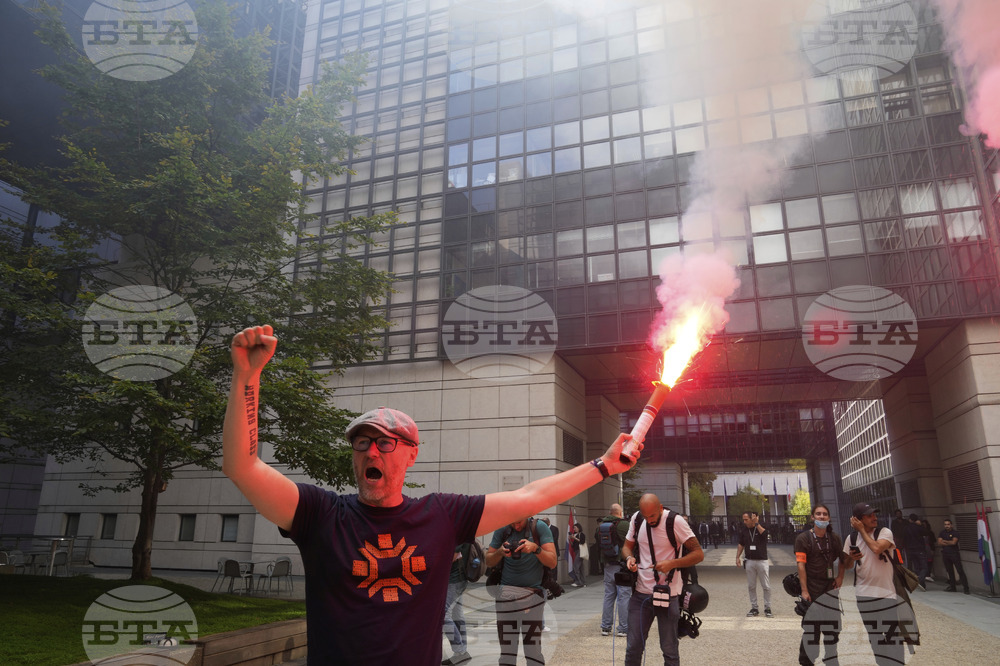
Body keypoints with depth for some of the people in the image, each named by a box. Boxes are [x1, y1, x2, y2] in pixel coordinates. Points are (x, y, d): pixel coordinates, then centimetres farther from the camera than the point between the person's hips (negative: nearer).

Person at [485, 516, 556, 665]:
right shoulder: (501, 530, 5)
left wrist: (536, 548, -23)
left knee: (533, 651, -5)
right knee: (506, 651, 5)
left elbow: (552, 562, -6)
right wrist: (500, 552, -12)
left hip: (533, 592, -2)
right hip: (505, 592, 2)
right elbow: (489, 562, 8)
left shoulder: (539, 527, -2)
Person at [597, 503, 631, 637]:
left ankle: (606, 627, 17)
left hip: (608, 566, 5)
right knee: (624, 597, 2)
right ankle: (623, 628, 5)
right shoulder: (624, 524, -15)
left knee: (608, 596, 12)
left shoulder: (602, 525, 3)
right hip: (622, 566, -5)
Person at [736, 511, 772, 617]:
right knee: (751, 586, 7)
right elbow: (741, 544, 14)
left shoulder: (762, 527, -5)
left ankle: (767, 609, 12)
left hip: (762, 561, -4)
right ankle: (754, 608, 17)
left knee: (766, 586, 0)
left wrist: (756, 523, -23)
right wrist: (737, 557, 6)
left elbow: (764, 533, -29)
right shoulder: (744, 530, 6)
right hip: (750, 561, 4)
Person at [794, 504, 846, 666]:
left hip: (830, 586, 5)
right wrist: (804, 590, -20)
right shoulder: (803, 538, -10)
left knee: (832, 627, 16)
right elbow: (801, 565, -15)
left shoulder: (834, 538, 6)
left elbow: (842, 559, 21)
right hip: (812, 587, -5)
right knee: (811, 628, -1)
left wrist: (840, 577, 5)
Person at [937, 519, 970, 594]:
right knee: (950, 571, 9)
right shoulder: (942, 533, 10)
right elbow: (939, 542, 0)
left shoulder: (955, 533, -3)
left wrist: (944, 541, -3)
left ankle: (965, 587, -8)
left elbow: (953, 542, -16)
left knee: (960, 570, -8)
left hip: (954, 554, -4)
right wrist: (949, 543, -8)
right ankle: (952, 587, 15)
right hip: (945, 554, 4)